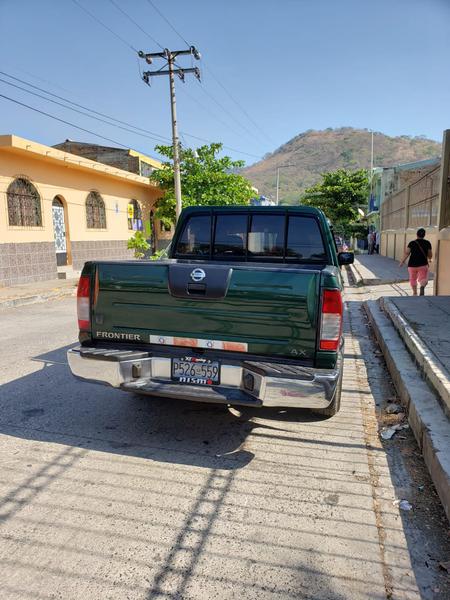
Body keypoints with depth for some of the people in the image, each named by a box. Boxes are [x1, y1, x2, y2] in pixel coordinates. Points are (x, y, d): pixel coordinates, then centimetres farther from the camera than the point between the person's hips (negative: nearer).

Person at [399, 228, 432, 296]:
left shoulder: (412, 243, -1)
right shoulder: (427, 243, 2)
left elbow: (406, 253, -10)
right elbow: (430, 256, 5)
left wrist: (402, 261, -1)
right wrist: (429, 258, 27)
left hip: (412, 264, 1)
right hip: (423, 265, -1)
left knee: (413, 279, 19)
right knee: (423, 279, -2)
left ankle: (415, 293, 29)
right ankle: (422, 286, -36)